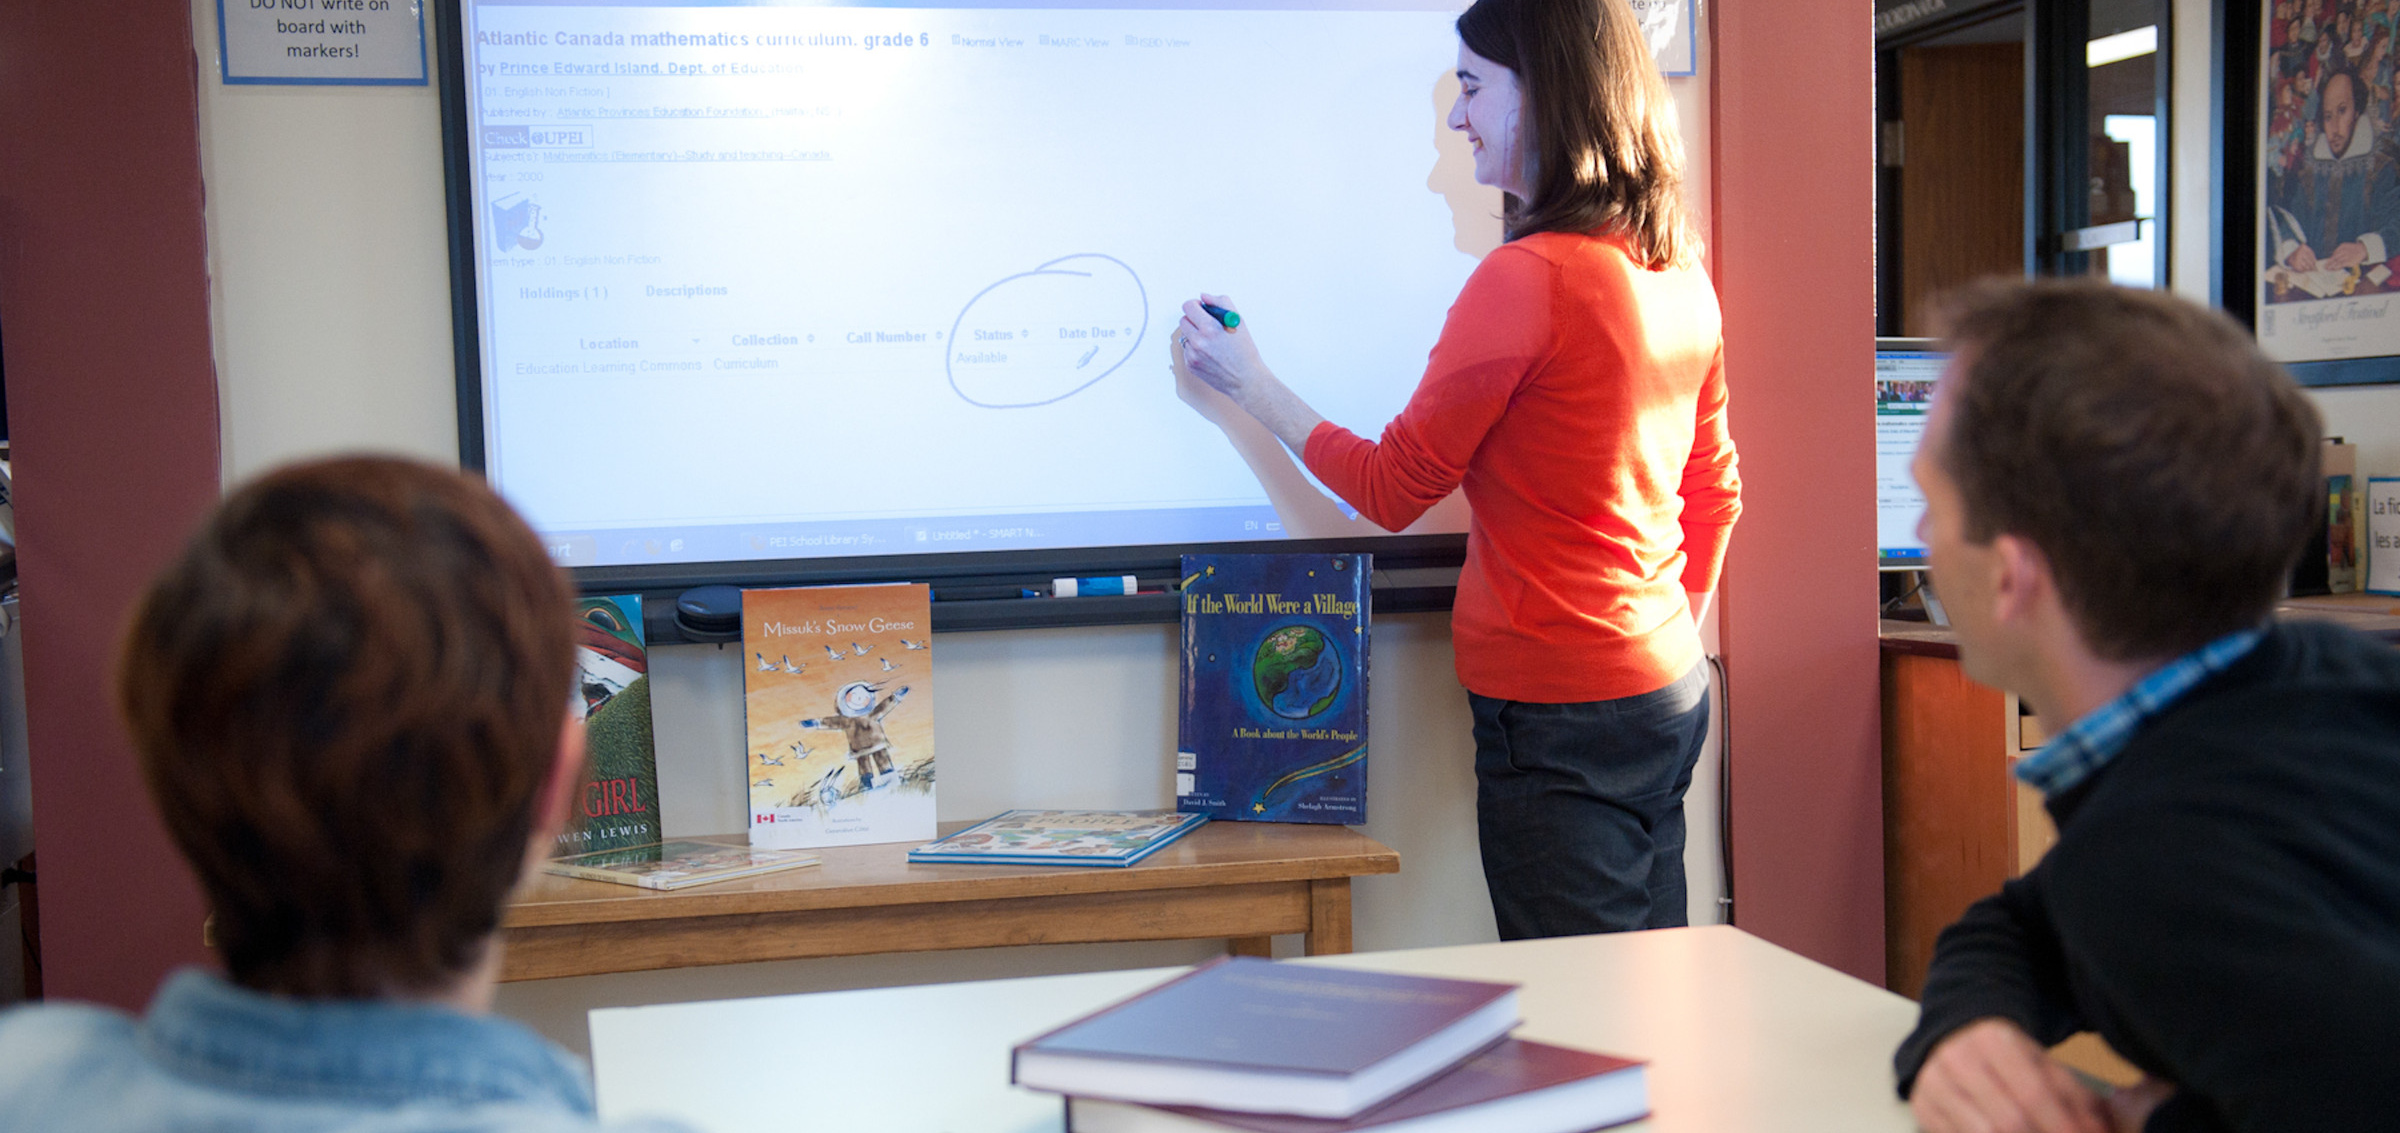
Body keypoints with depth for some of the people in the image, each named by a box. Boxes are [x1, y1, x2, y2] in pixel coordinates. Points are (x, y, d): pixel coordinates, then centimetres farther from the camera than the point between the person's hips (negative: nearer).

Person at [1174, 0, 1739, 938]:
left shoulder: (1526, 278, -17)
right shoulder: (1682, 277, 8)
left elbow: (1392, 489, -9)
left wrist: (1250, 385, 3)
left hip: (1559, 713, -9)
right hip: (1670, 691, 9)